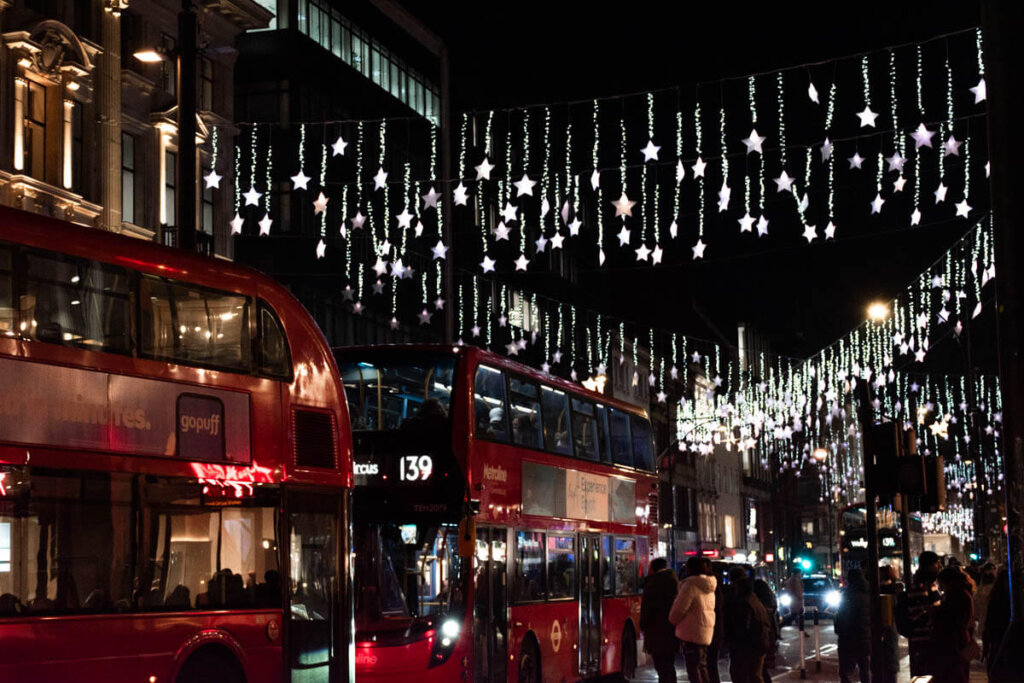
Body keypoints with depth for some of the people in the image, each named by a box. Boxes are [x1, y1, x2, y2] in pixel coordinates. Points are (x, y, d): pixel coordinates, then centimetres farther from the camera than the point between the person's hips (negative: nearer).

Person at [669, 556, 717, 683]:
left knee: (694, 669, -7)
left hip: (692, 633, -9)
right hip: (706, 632, 9)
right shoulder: (709, 587, 14)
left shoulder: (690, 585, -14)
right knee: (701, 666, 18)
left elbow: (679, 610, -13)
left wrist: (672, 619, 8)